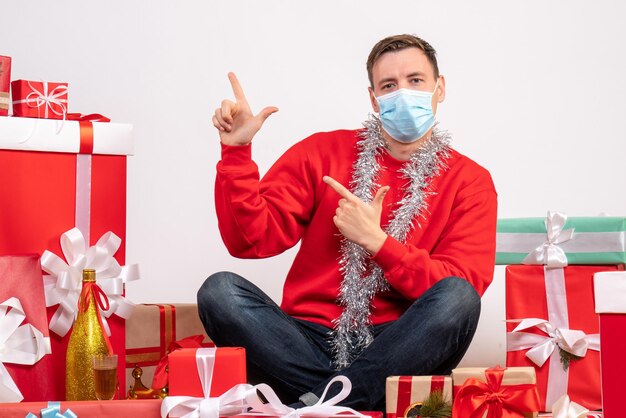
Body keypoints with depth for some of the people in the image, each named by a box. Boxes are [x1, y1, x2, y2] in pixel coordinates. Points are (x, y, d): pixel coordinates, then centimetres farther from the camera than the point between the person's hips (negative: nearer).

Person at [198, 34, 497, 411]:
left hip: (396, 350, 0)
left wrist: (376, 241, -13)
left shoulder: (470, 181, 7)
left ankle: (310, 404, -26)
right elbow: (252, 241, 1)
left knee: (457, 296, -30)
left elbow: (459, 291, -6)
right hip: (311, 343, 1)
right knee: (220, 290, -23)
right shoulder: (322, 152, 10)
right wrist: (237, 153, -9)